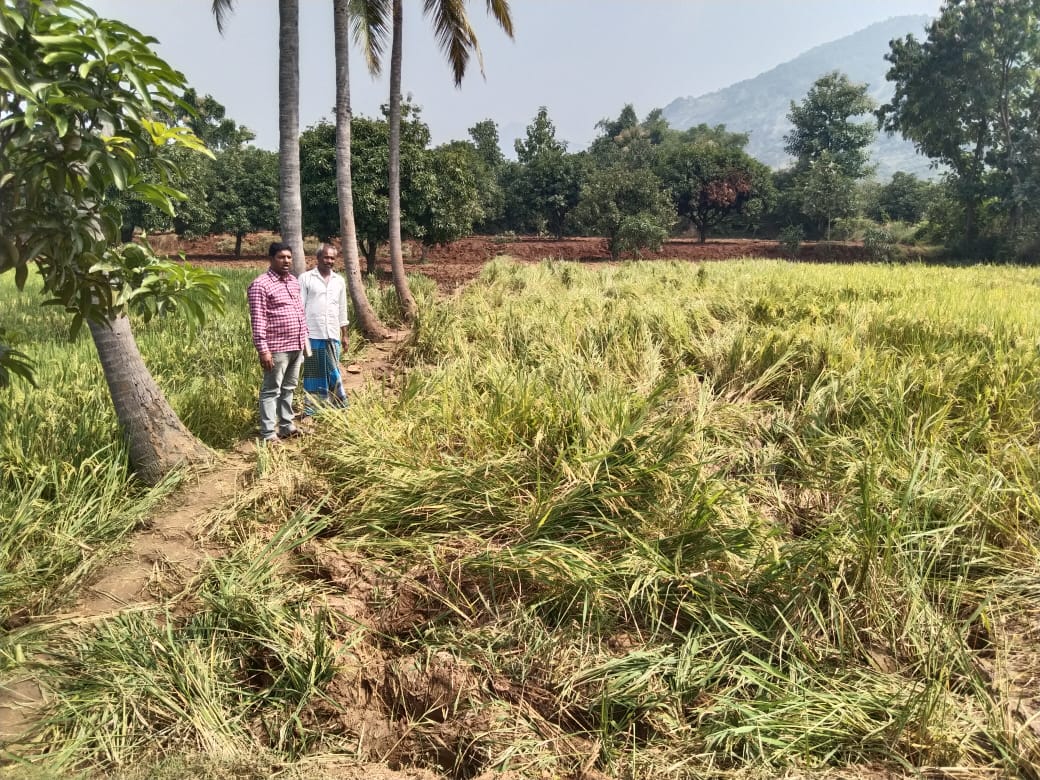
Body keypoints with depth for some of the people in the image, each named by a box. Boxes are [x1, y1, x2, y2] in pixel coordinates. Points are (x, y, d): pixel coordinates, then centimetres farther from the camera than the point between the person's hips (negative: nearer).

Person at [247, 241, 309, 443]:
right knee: (271, 390, -1)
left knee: (288, 388, 16)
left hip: (296, 346, 8)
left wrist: (305, 337, 18)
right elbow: (257, 320, -17)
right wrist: (263, 350, -21)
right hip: (277, 348, -8)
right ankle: (268, 433, 5)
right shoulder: (260, 285, -13)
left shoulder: (294, 281, 12)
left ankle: (286, 426, 26)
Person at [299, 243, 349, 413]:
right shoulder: (306, 278, -1)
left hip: (332, 335, 3)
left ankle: (340, 406, 14)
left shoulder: (339, 281, 12)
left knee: (333, 372, 6)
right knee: (312, 373, 4)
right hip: (312, 335, -3)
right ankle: (311, 410, 12)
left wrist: (344, 335, 15)